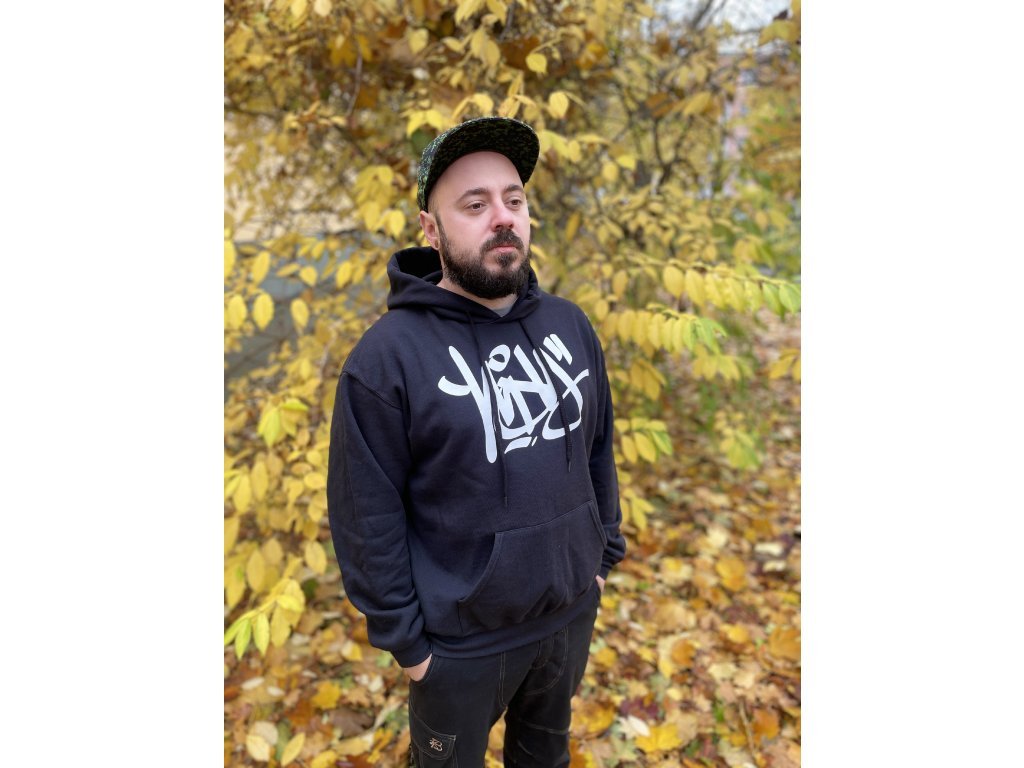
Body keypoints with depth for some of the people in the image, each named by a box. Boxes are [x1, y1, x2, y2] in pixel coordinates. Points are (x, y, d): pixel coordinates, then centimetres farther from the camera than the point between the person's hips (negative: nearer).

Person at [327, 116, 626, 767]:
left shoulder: (571, 324, -3)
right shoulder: (388, 356, -19)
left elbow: (600, 449, 7)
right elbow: (368, 518, -15)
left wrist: (606, 548, 9)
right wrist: (404, 639, -10)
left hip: (575, 611, 5)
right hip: (461, 641, -4)